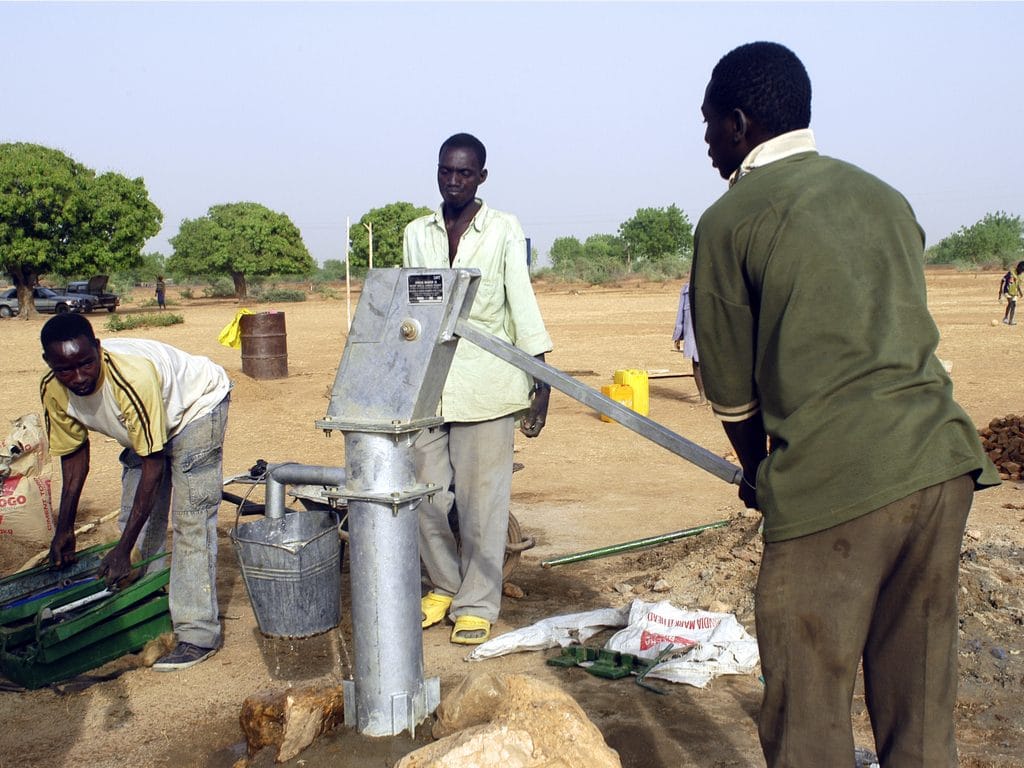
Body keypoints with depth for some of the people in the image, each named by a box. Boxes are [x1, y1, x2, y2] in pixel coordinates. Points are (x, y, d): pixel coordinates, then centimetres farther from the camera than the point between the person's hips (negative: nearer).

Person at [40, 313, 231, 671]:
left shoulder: (132, 377, -41)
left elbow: (153, 465, -35)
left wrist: (122, 549, -34)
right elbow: (74, 452, -2)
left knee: (192, 521, -14)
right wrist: (64, 527, 0)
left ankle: (198, 635, -12)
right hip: (144, 423, 7)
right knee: (136, 520, 6)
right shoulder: (54, 391, -21)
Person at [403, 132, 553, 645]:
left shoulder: (504, 230, 2)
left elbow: (523, 303, -2)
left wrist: (541, 379, -9)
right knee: (427, 496, 8)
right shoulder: (416, 234, 11)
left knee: (481, 501, 1)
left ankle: (477, 603, 14)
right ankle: (444, 586, 29)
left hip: (485, 386, -3)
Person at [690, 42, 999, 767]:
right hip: (942, 463, 7)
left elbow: (732, 388, 4)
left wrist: (757, 472, 23)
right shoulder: (884, 195, 18)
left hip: (833, 486, -6)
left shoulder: (731, 219, 0)